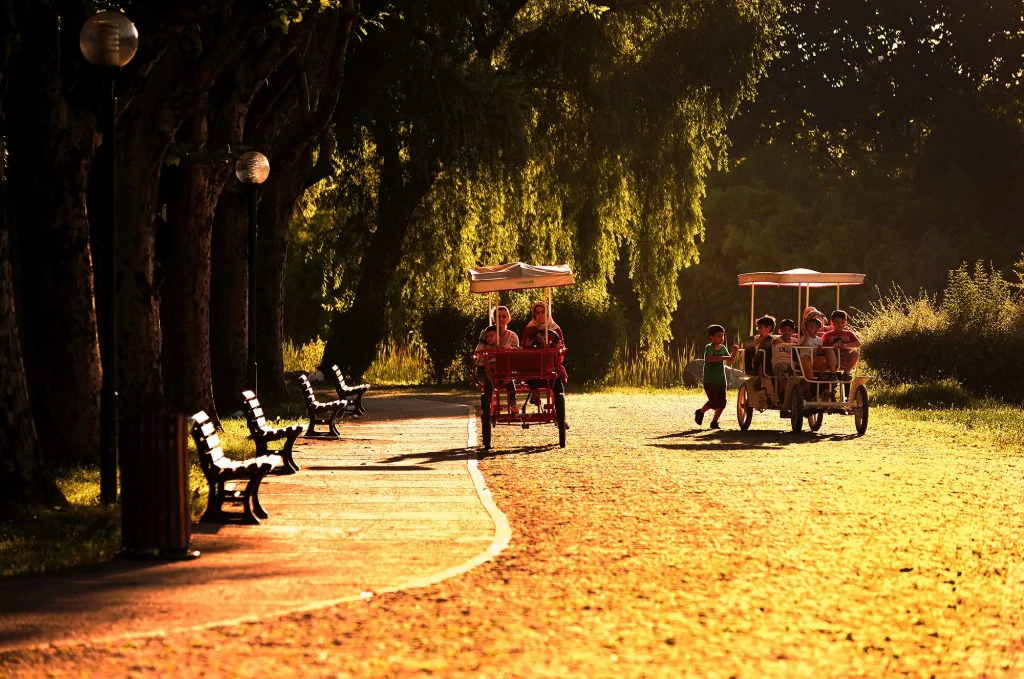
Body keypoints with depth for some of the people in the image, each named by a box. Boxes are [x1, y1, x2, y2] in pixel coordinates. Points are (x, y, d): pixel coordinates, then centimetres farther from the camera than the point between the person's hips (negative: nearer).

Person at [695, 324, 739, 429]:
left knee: (722, 403, 2)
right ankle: (700, 412, 11)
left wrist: (734, 353, -12)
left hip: (721, 380, 6)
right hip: (709, 380, -6)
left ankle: (714, 422, 17)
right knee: (714, 401, -15)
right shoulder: (709, 347, -11)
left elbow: (731, 360, 8)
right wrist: (724, 357, -40)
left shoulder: (722, 348, 9)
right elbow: (709, 358, -32)